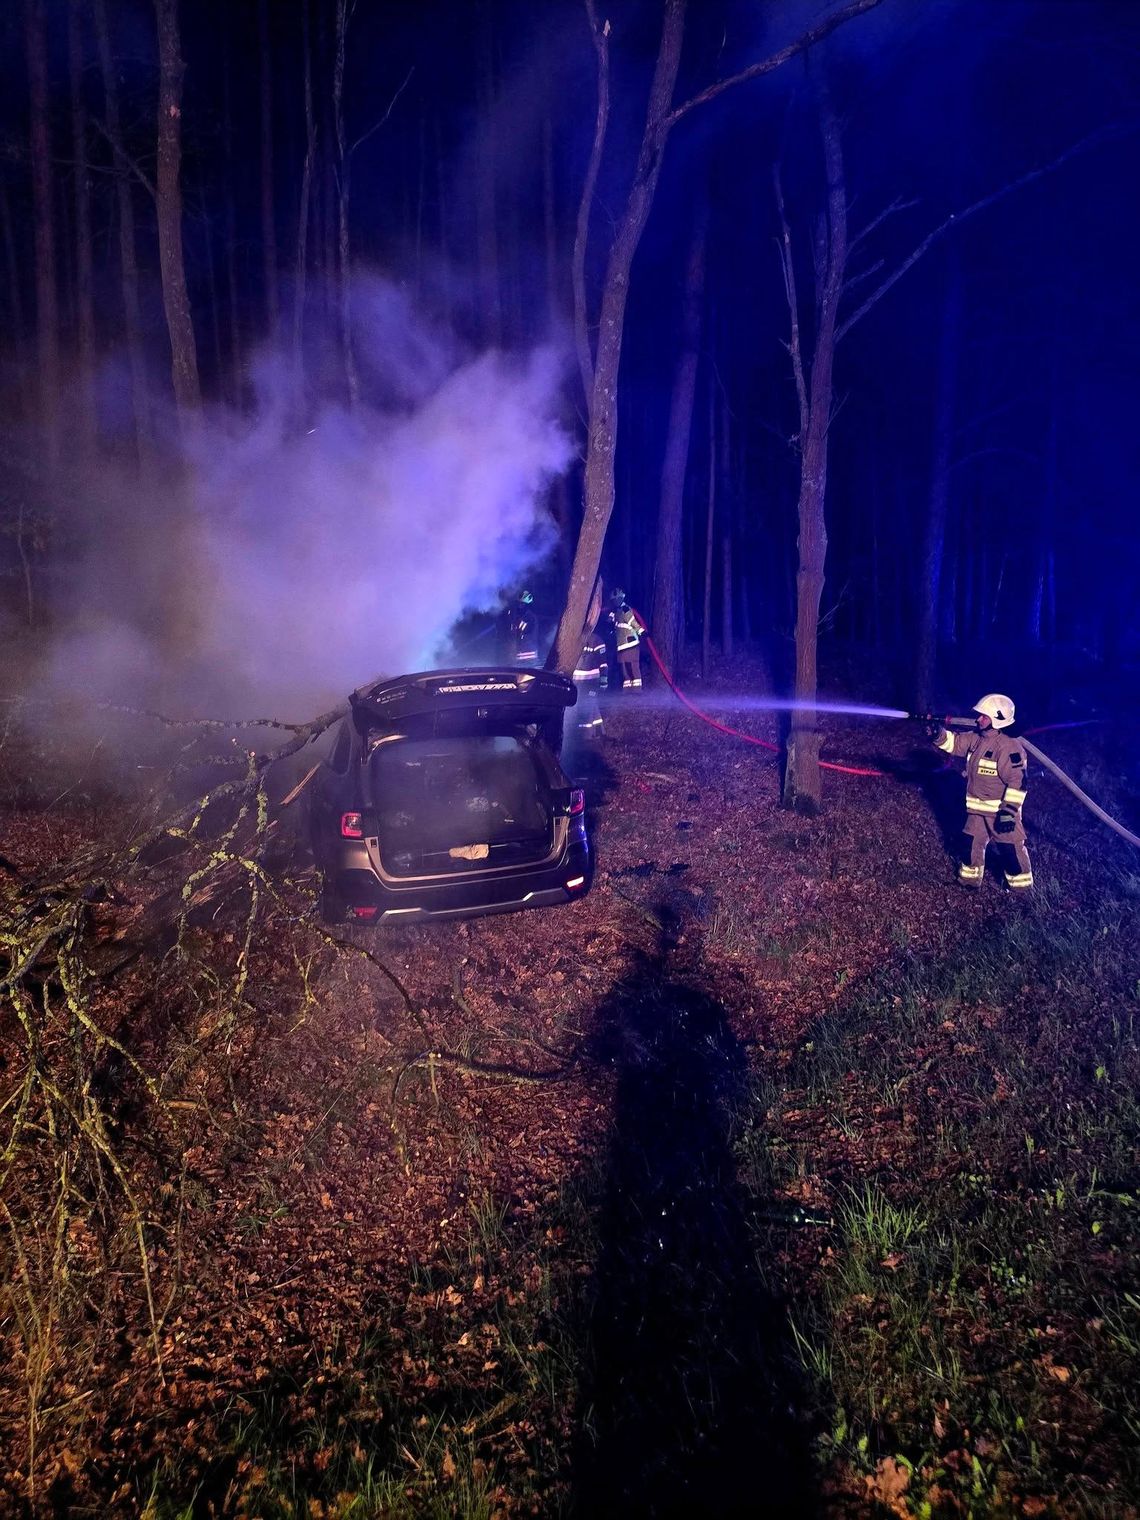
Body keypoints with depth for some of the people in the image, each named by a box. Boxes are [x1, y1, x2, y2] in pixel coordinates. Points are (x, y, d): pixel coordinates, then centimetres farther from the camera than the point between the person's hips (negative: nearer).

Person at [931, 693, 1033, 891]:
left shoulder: (1008, 746, -23)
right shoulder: (976, 737, 3)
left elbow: (1017, 781, -24)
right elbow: (953, 741, 6)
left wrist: (1009, 811, -25)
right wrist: (937, 732, -15)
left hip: (1001, 808, -8)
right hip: (978, 807, 8)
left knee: (1010, 848, 1)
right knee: (972, 842, 17)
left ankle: (1020, 883, 16)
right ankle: (970, 877, 32)